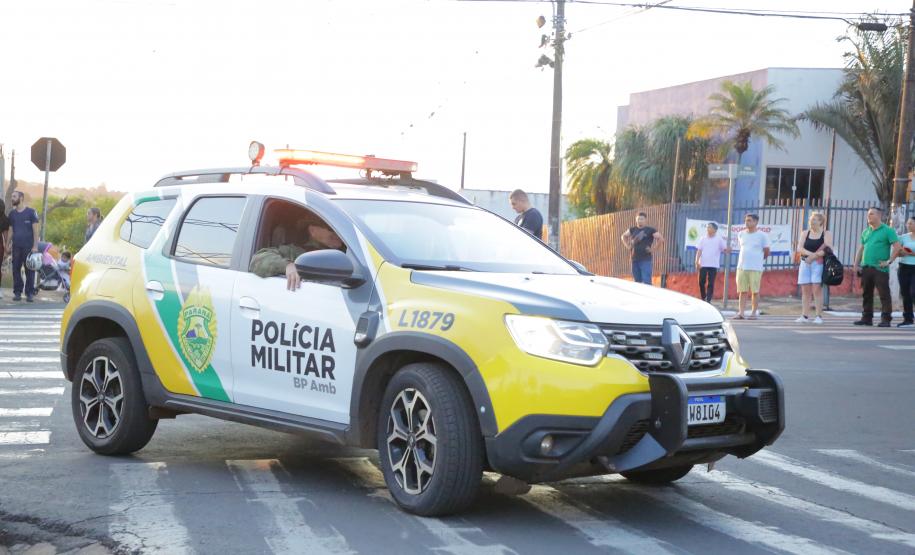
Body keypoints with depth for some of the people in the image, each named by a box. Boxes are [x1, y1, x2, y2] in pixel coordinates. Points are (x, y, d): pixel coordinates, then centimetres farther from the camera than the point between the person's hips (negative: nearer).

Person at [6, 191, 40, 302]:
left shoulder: (31, 212, 1)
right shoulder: (12, 213, 13)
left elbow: (35, 230, -1)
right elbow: (11, 230, 15)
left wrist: (35, 246, -8)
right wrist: (8, 244, 5)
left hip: (28, 246, -4)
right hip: (16, 246, 4)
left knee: (29, 270, -2)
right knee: (16, 269, 1)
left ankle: (30, 293, 0)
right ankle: (17, 292, 5)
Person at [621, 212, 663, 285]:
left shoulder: (650, 230, -3)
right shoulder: (632, 230, 11)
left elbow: (661, 238, -7)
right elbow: (624, 236, 26)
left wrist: (653, 248, -10)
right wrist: (628, 246, 13)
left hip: (646, 260, -5)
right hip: (635, 259, 5)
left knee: (646, 282, -12)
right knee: (636, 282, 11)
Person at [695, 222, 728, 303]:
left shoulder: (719, 240, 4)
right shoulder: (703, 239, 9)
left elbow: (724, 249, 3)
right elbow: (699, 251, 6)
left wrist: (727, 250, -21)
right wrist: (697, 261, -5)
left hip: (713, 265, -2)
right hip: (703, 264, 2)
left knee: (710, 284, -4)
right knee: (701, 282, 1)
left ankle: (708, 300, -4)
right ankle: (703, 299, 17)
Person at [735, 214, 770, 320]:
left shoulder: (762, 235, -4)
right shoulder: (741, 234, 10)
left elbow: (766, 252, 3)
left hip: (756, 268, -4)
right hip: (742, 267, 4)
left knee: (755, 291, 1)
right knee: (742, 291, 2)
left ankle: (754, 312, 8)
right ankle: (740, 312, 3)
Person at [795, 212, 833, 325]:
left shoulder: (826, 234, 5)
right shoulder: (805, 233, 14)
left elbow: (828, 250, -8)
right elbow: (799, 248, 1)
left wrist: (814, 256, -17)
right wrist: (811, 253, -17)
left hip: (818, 264, -4)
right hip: (805, 263, 4)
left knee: (817, 289, -9)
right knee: (805, 290, 1)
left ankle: (819, 316, -8)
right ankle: (805, 316, 2)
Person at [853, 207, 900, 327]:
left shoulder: (887, 230, -3)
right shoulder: (866, 231, 17)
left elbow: (897, 246, -9)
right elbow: (861, 248, 20)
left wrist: (889, 261, -12)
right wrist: (856, 265, 12)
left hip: (880, 269, -6)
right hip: (865, 268, 7)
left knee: (884, 295, -5)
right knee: (867, 294, 10)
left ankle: (886, 319, -3)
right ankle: (867, 318, 17)